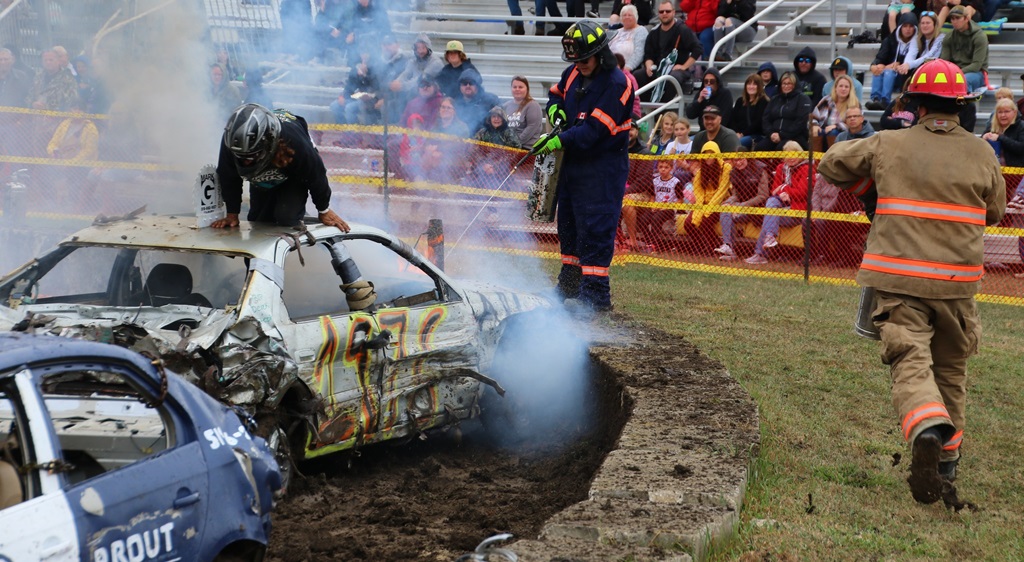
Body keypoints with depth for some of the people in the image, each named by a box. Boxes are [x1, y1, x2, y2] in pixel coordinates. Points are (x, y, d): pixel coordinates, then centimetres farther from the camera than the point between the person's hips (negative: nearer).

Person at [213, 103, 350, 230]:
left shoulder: (293, 141, -45)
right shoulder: (230, 141, -37)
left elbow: (315, 176, -24)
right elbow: (228, 178, -15)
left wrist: (324, 211, -10)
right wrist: (232, 214, -9)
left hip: (293, 180, -4)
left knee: (286, 217, -22)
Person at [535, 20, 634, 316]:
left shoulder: (616, 84, -18)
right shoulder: (573, 74, 6)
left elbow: (595, 129, -24)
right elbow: (556, 92, 27)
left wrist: (561, 141, -26)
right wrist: (554, 108, 3)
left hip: (603, 166, -9)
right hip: (573, 161, 9)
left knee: (595, 228, -11)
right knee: (568, 224, 16)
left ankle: (595, 294, -7)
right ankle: (568, 287, 28)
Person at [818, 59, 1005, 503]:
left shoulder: (889, 146, 1)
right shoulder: (981, 153, 4)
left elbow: (832, 163, 14)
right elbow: (994, 212, 17)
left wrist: (868, 188, 29)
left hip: (898, 277, -2)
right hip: (957, 280, 2)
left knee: (910, 362, -10)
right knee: (950, 367, 18)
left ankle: (927, 431, -39)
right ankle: (947, 458, 27)